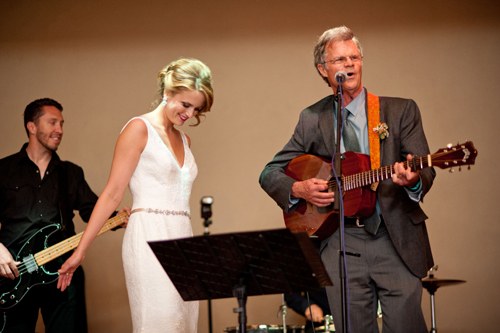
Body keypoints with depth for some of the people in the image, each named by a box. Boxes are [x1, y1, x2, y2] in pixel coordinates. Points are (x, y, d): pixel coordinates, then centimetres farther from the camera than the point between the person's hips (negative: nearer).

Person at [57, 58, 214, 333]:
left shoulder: (183, 140, 20)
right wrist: (80, 250, -8)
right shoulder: (139, 129, -2)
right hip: (150, 239, -7)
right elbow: (112, 193, -5)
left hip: (182, 239, 7)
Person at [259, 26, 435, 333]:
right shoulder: (312, 120, 10)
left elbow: (426, 171, -2)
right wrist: (298, 189, -7)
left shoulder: (401, 111, 6)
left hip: (396, 241, -1)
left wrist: (414, 180, -26)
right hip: (341, 245, 1)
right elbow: (270, 173, 14)